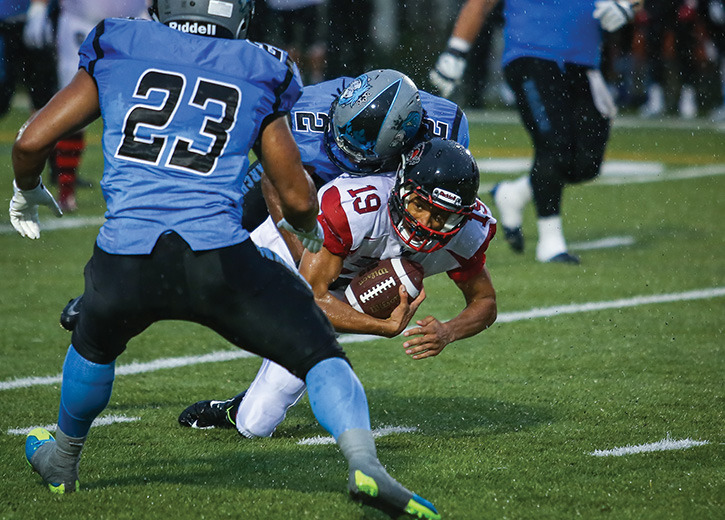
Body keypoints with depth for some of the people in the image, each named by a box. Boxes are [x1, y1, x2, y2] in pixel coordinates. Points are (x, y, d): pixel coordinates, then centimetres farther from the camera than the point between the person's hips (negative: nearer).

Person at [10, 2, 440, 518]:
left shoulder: (116, 55, 15)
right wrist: (310, 231, 40)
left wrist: (28, 190, 32)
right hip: (217, 259, -2)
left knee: (95, 343, 33)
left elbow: (32, 142, 11)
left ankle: (63, 460, 53)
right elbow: (299, 200, 17)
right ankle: (363, 462, -16)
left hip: (125, 263, 2)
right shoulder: (257, 78, 15)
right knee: (321, 355, 8)